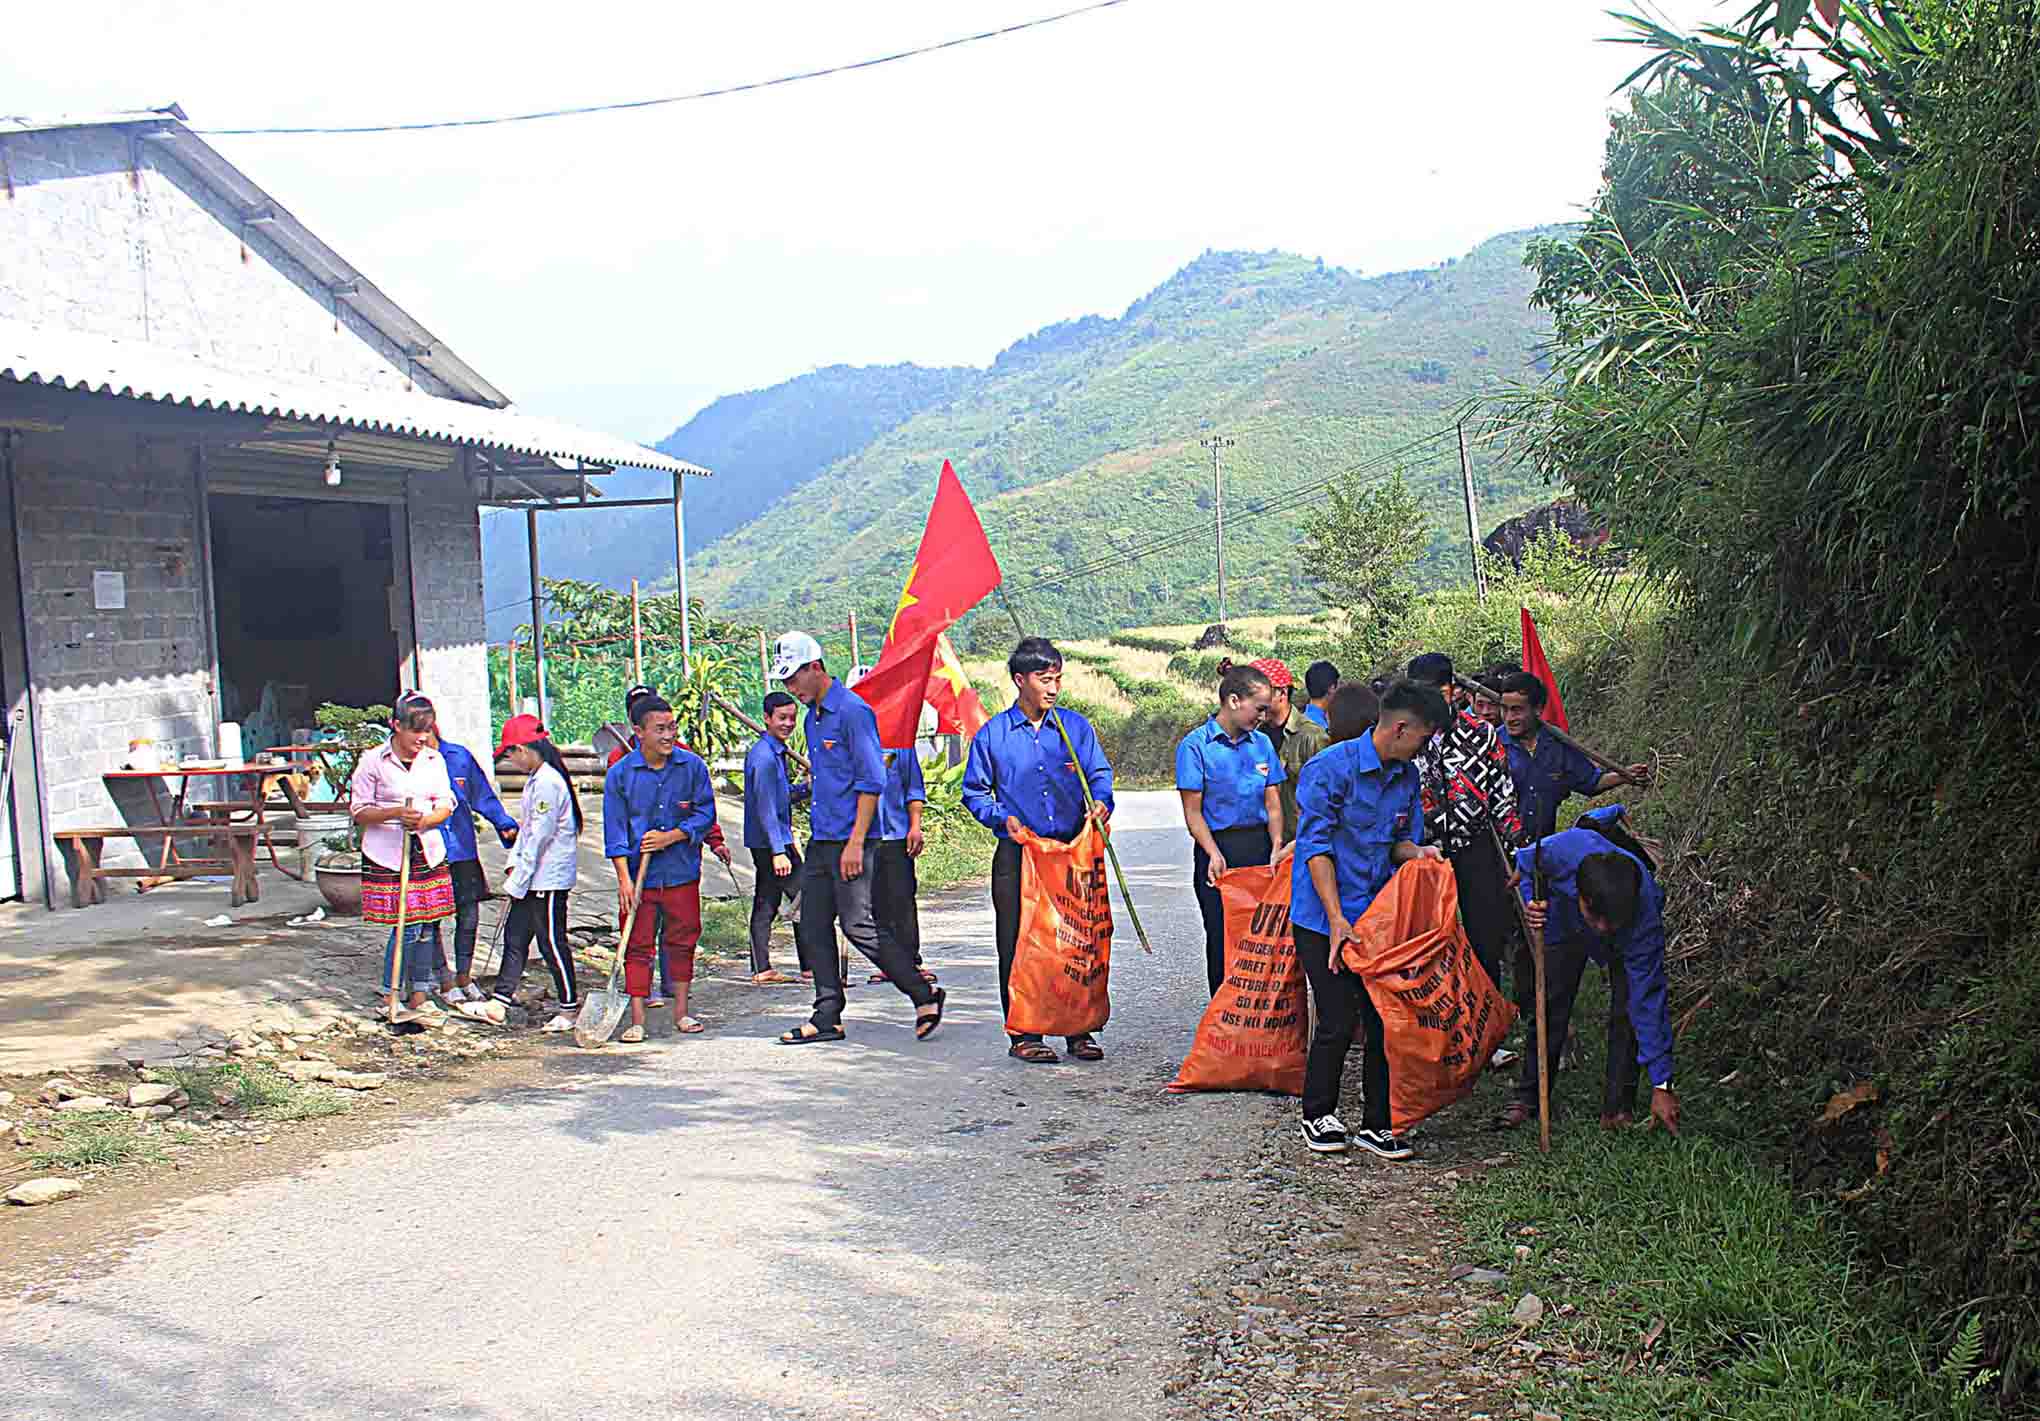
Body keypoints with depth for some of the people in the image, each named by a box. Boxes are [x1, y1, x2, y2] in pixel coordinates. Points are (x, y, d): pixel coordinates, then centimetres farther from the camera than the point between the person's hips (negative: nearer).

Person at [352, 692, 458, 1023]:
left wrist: (425, 819, -14)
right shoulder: (373, 761, -4)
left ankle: (420, 993, 16)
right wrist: (396, 813, -19)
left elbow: (446, 806, 7)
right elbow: (359, 811, -3)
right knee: (407, 927, -8)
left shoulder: (434, 759, 8)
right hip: (387, 855, -4)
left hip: (428, 851, 4)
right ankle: (390, 995, 8)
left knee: (428, 924, 4)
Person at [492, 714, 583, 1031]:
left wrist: (519, 880, -17)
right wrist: (513, 864, 10)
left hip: (549, 878, -10)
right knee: (515, 934, 13)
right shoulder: (535, 779, 12)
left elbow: (541, 836, -21)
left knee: (552, 942, -1)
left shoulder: (548, 782, -20)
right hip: (531, 878, 10)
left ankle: (570, 1007, 10)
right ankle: (501, 1001, 21)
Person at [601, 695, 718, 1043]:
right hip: (638, 875, -2)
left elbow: (705, 813, 1)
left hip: (682, 873, 2)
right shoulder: (619, 774, -6)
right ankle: (637, 1020, 6)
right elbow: (615, 830, -5)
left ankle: (680, 1012, 23)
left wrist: (671, 836, -13)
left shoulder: (692, 766, -2)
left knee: (682, 939, 11)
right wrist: (623, 878, -12)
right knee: (638, 946, 1)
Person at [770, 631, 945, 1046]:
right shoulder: (814, 715, 16)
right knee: (813, 927, 7)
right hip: (820, 840, 9)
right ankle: (827, 1018, 14)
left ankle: (925, 995, 5)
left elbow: (872, 781, -16)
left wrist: (855, 842, -20)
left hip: (849, 840, -9)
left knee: (858, 926, -9)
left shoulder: (853, 711, -13)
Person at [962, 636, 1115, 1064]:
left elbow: (1100, 773, 6)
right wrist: (1004, 818, -6)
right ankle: (1023, 1034, 10)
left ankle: (1079, 1030, 15)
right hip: (1016, 856, -1)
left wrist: (1101, 803, -15)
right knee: (1018, 945, 0)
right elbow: (974, 791, 10)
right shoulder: (992, 734, 4)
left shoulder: (1076, 726, 9)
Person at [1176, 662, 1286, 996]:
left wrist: (1277, 845, -7)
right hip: (1217, 847, -4)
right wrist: (1214, 854, -20)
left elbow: (1273, 804, 10)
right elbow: (1193, 812, -7)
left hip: (1260, 846, 4)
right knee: (1222, 939, 2)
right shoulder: (1196, 745, -6)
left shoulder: (1262, 743, 9)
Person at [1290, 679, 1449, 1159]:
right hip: (1323, 918, -6)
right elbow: (1317, 847, -15)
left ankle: (1376, 1124, 16)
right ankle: (1318, 1115, 18)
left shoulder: (1408, 777, 7)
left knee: (1383, 1019, 4)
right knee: (1338, 1023, -3)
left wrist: (1417, 851, -8)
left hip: (1378, 917, 6)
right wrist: (1336, 919, -19)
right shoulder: (1332, 768, -14)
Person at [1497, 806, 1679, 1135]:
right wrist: (1531, 902, -33)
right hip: (1565, 922, 2)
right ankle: (1527, 1098, 11)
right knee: (1550, 1007, 0)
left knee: (1628, 1011, -15)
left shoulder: (1644, 916, -43)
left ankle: (1618, 1106, -2)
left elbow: (1649, 1000, -38)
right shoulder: (1559, 851, -44)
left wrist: (1661, 1085, -37)